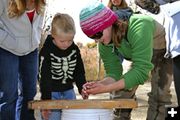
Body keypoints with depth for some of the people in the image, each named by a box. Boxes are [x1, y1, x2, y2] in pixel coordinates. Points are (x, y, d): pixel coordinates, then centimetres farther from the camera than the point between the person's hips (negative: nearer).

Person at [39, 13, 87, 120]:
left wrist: (82, 88, -6)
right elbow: (44, 77, -13)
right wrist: (46, 100, -17)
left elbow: (79, 72, 10)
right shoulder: (47, 52, -12)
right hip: (52, 93, -4)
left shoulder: (75, 50, 1)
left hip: (69, 92, 4)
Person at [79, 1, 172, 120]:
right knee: (122, 92, -1)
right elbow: (114, 73, -16)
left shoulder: (139, 27, -41)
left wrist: (106, 88, -43)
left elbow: (141, 71, -41)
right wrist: (97, 84, -37)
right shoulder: (104, 45, -18)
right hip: (140, 58, 6)